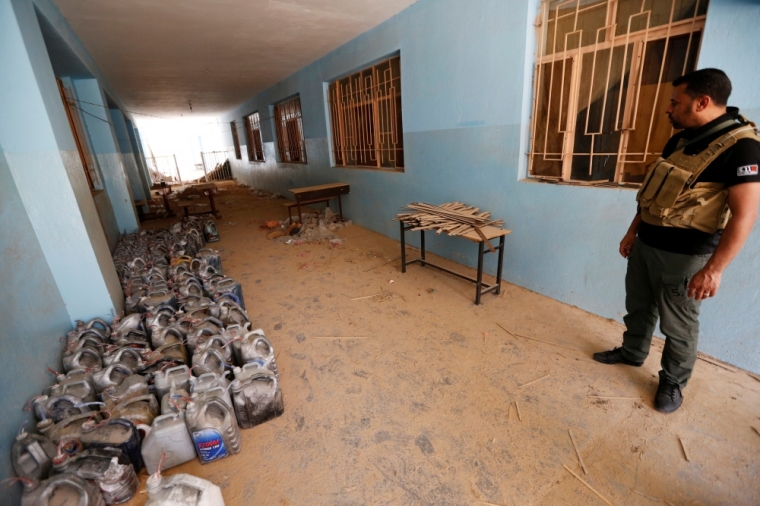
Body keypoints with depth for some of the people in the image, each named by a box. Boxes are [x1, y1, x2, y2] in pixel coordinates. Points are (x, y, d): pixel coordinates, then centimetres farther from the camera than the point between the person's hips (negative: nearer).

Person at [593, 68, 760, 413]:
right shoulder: (680, 140, 8)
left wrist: (713, 269, -25)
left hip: (683, 254, -7)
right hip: (646, 243, 7)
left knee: (678, 324, 9)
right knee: (638, 305, 20)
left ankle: (672, 383, 28)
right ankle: (631, 352, 41)